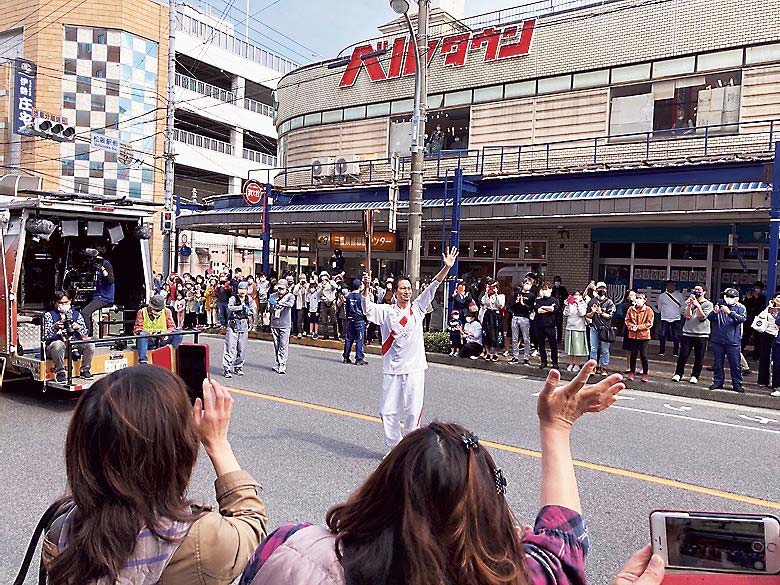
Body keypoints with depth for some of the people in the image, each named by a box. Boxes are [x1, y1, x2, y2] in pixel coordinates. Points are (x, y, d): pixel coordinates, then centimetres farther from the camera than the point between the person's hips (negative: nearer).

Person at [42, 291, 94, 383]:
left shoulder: (76, 314, 13)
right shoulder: (49, 315, 5)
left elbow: (85, 334, 6)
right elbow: (45, 335, -7)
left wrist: (78, 327, -14)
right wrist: (54, 327, -25)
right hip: (54, 344, -3)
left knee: (89, 345, -22)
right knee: (58, 344, -38)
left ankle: (85, 370, -4)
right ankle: (60, 372, -20)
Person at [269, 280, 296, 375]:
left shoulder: (290, 296, -3)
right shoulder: (273, 296, 7)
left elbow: (290, 304, -24)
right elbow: (270, 309, 10)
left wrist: (278, 303, -33)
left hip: (285, 325, -3)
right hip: (274, 324, 4)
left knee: (283, 346, -7)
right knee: (276, 345, 7)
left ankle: (282, 366, -5)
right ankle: (278, 364, 16)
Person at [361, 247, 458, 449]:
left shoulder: (417, 308, 4)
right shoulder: (386, 311, 2)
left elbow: (432, 288, -5)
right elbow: (368, 310, -12)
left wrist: (446, 267, -15)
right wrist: (366, 288, -27)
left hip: (414, 368, 0)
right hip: (391, 368, 0)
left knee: (413, 411, 4)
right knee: (389, 411, 6)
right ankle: (393, 448, 23)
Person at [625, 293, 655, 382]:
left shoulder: (648, 310, -5)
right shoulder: (631, 309, 4)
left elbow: (649, 323, -8)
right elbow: (627, 320, 9)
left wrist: (638, 327, -16)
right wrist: (631, 326, -10)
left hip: (644, 335, -3)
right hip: (633, 335, 3)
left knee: (643, 355, 1)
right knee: (633, 354, 10)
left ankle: (645, 373, 12)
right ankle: (632, 372, 21)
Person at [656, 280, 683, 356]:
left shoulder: (679, 295, 6)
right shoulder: (662, 296, 6)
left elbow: (683, 307, 8)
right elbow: (659, 307, 12)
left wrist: (680, 313, 0)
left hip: (676, 319, 0)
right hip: (665, 319, 0)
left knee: (676, 336, 0)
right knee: (663, 335, -5)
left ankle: (676, 352, 7)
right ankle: (661, 351, 4)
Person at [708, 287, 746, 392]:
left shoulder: (740, 308, 3)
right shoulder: (719, 305, 9)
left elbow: (741, 319, -16)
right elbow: (709, 318, 0)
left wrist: (729, 312, -30)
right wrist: (715, 312, -22)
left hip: (733, 341, -2)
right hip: (718, 340, 2)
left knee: (735, 364, 1)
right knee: (717, 363, 8)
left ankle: (737, 384, 11)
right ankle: (718, 382, 18)